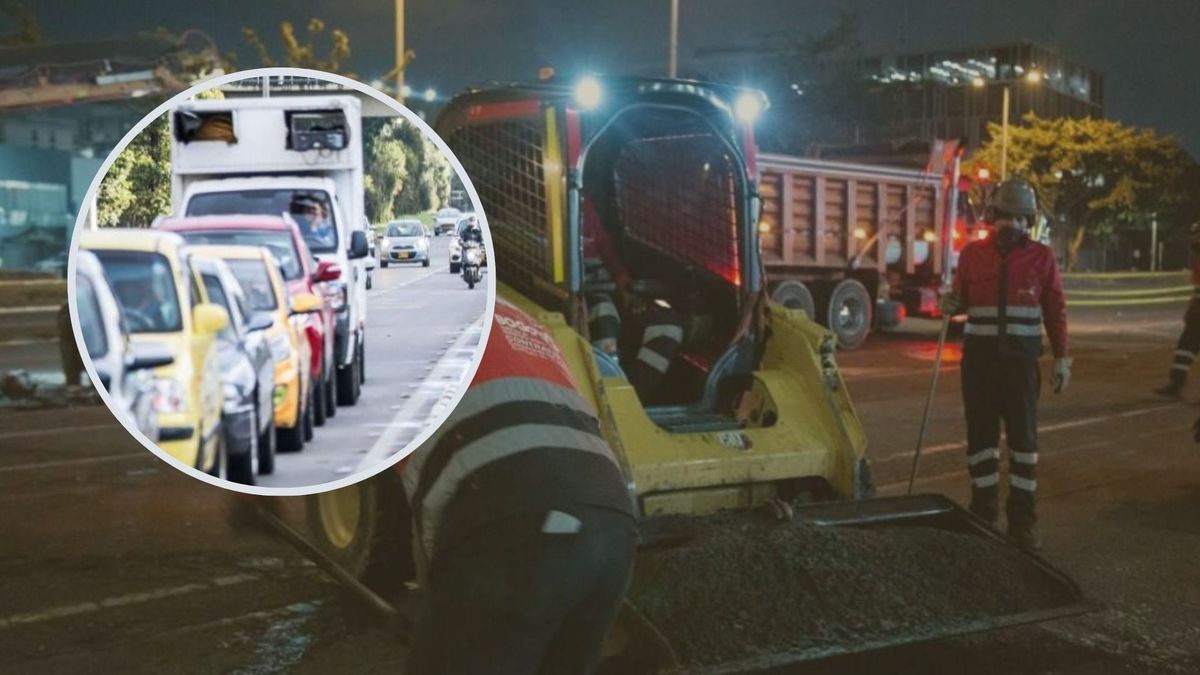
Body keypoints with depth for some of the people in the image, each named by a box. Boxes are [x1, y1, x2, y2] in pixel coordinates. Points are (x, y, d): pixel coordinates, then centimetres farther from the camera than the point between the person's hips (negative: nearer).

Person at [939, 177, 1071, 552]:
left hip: (1021, 357, -2)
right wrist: (950, 304, -9)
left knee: (1023, 436, -1)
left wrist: (1062, 358, 0)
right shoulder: (972, 254, 6)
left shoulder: (1041, 257, 2)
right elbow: (962, 298, 15)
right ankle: (983, 510, 20)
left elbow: (1055, 310, 4)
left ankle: (1023, 518, 5)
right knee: (981, 434, 7)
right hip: (979, 356, 2)